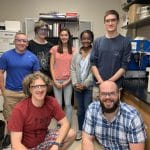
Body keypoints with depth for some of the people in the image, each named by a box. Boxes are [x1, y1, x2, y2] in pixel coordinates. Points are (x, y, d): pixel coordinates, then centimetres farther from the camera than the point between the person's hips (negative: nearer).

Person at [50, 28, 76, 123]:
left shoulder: (73, 50, 1)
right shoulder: (55, 49, 2)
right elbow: (51, 66, 1)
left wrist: (69, 80, -7)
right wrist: (55, 80, -5)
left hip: (68, 81, 0)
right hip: (57, 80, 1)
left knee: (68, 104, 5)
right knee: (58, 104, 8)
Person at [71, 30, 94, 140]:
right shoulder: (76, 54, 10)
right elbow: (73, 69, 6)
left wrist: (85, 84, -14)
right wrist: (75, 83, -6)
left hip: (89, 87, -4)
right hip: (78, 87, 5)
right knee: (80, 110, 14)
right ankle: (80, 130, 30)